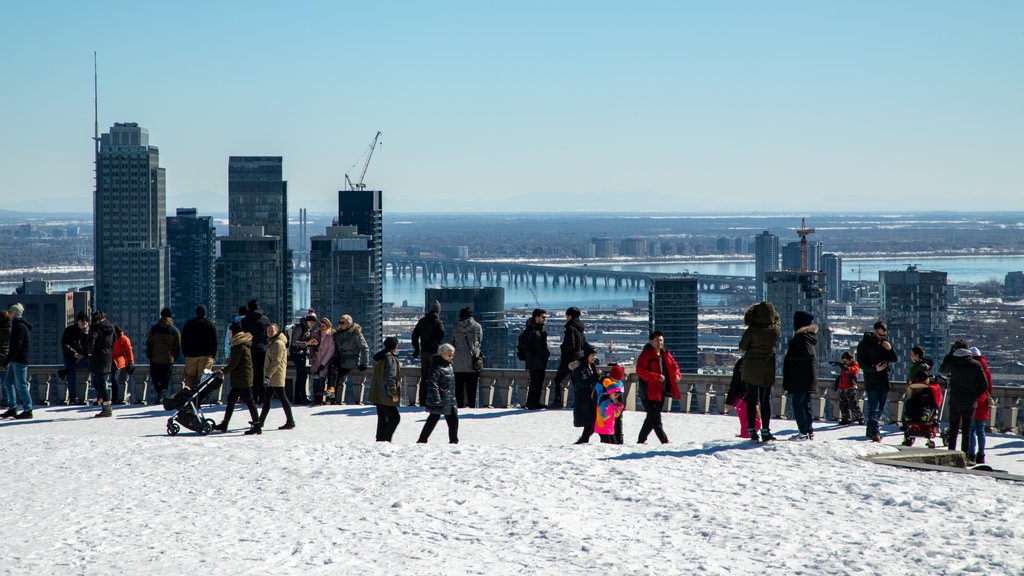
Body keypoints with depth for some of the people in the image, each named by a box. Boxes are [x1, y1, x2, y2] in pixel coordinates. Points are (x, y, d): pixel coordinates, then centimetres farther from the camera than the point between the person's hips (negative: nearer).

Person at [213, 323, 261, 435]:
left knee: (248, 401, -8)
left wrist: (223, 371, -15)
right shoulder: (243, 344, 15)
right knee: (231, 398, 15)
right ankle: (224, 424, 22)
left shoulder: (239, 346, -16)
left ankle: (257, 426, -7)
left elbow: (234, 363, -18)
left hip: (242, 378, -11)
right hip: (239, 380, 11)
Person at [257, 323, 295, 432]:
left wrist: (268, 376, -23)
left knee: (282, 398, -7)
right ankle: (260, 422, 19)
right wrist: (267, 375, 21)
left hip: (276, 377, -10)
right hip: (272, 378, 10)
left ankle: (290, 422, -5)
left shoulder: (278, 343, -13)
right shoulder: (272, 342, 18)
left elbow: (276, 361, -20)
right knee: (267, 399, 13)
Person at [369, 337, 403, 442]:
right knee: (394, 417, -3)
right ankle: (386, 439, -8)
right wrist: (393, 393, -17)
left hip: (377, 394, 10)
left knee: (382, 418, 15)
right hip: (385, 396, -10)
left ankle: (380, 439, 17)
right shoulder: (390, 358, -17)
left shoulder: (379, 357, 13)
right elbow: (390, 377, -22)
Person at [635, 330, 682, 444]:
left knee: (651, 418, 14)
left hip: (662, 392, 8)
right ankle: (665, 441, -11)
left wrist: (677, 374, 0)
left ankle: (641, 440, 25)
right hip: (649, 392, -8)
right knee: (656, 419, -9)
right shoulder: (645, 354, -9)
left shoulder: (666, 354, 13)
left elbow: (674, 365, 24)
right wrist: (656, 376, -26)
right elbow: (640, 371, -17)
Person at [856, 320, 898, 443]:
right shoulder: (865, 343, -4)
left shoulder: (885, 342, 13)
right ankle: (875, 432, -17)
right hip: (871, 382, -6)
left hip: (884, 381, 6)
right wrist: (874, 368, -21)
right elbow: (861, 363, -7)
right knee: (874, 408, -12)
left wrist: (890, 349, -8)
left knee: (881, 408, 12)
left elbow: (895, 359, 12)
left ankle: (870, 430, 23)